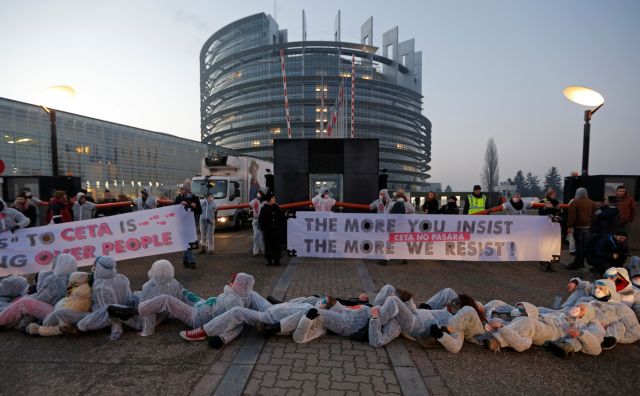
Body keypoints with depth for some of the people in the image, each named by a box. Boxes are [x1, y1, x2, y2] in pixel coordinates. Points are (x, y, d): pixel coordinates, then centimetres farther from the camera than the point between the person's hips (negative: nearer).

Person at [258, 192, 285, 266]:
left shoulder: (277, 208, 7)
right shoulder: (264, 209, -2)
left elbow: (282, 218, 12)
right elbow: (260, 220, 0)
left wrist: (281, 226, 4)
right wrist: (263, 228, -5)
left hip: (277, 230, 3)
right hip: (267, 231, -3)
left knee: (276, 245, 6)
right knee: (268, 245, 1)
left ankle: (276, 260, 15)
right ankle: (269, 260, 9)